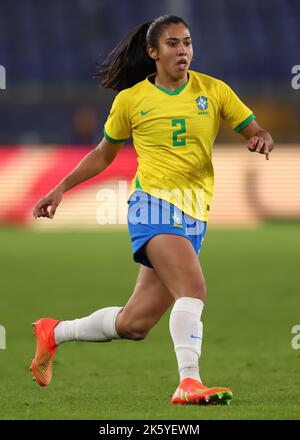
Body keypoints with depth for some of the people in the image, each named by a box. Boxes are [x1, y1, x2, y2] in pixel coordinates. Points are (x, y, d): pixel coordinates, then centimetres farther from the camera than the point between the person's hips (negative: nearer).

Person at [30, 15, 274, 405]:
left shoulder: (213, 91, 7)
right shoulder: (130, 99, 4)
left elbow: (257, 132, 8)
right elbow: (103, 155, 17)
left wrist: (261, 141, -16)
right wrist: (60, 190, 12)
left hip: (194, 217, 3)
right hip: (153, 204, -3)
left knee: (134, 325, 5)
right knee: (193, 288, -29)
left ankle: (54, 332, 27)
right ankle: (188, 382, -30)